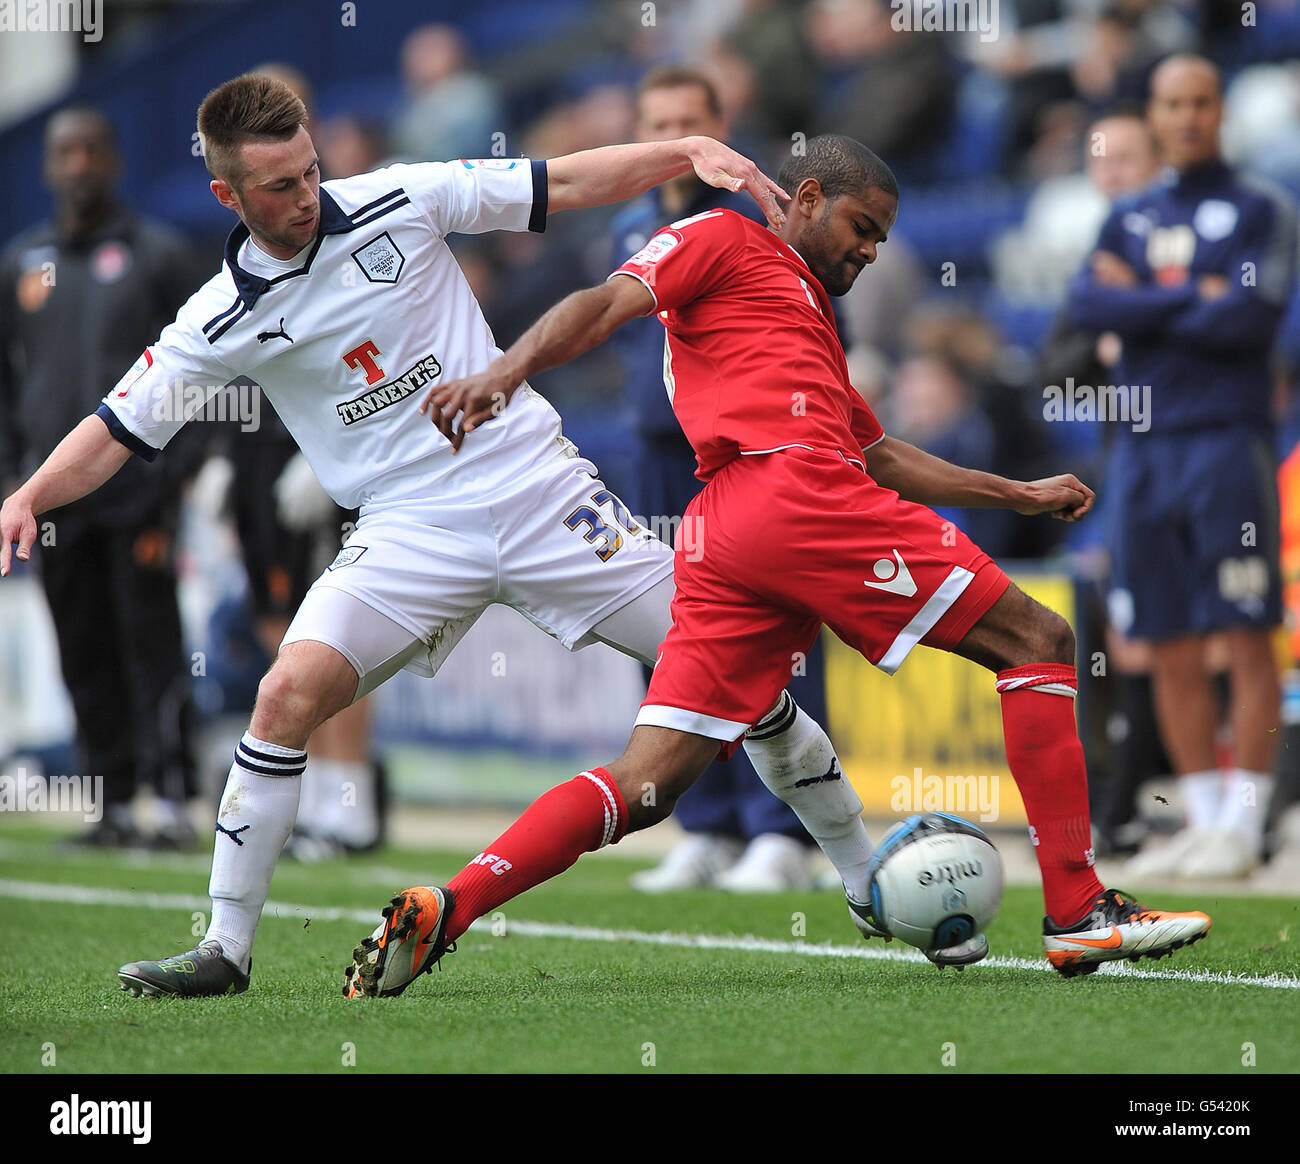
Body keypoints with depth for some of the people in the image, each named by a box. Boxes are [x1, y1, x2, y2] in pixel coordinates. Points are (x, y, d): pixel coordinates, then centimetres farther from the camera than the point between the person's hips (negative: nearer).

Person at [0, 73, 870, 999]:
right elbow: (115, 433, 0)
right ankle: (226, 948, -9)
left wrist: (692, 150, -6)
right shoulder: (222, 321, -3)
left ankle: (864, 867, 15)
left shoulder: (399, 201, -3)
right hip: (409, 531, 0)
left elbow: (565, 183, 3)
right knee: (290, 693, -21)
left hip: (536, 485, 0)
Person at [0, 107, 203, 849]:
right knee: (84, 653, 4)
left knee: (152, 642, -8)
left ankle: (173, 800, -7)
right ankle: (114, 805, 9)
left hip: (138, 487, -4)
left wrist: (182, 465, -5)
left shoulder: (158, 254, 3)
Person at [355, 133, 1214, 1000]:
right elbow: (607, 304, -3)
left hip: (722, 539, 9)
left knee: (645, 787, -1)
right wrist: (509, 370, -20)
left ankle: (442, 912, -14)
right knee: (1040, 642, -2)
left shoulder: (810, 323, 38)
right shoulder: (725, 240, 12)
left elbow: (882, 455, 41)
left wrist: (1018, 495, 39)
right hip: (797, 495, -9)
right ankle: (1077, 913, -8)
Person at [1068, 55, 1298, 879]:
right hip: (1144, 444, 5)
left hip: (1227, 435, -5)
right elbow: (1090, 306, -1)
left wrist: (1143, 304, -2)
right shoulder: (1129, 218, 16)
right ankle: (1204, 820, 13)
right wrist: (1196, 297, -8)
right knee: (1172, 649, 6)